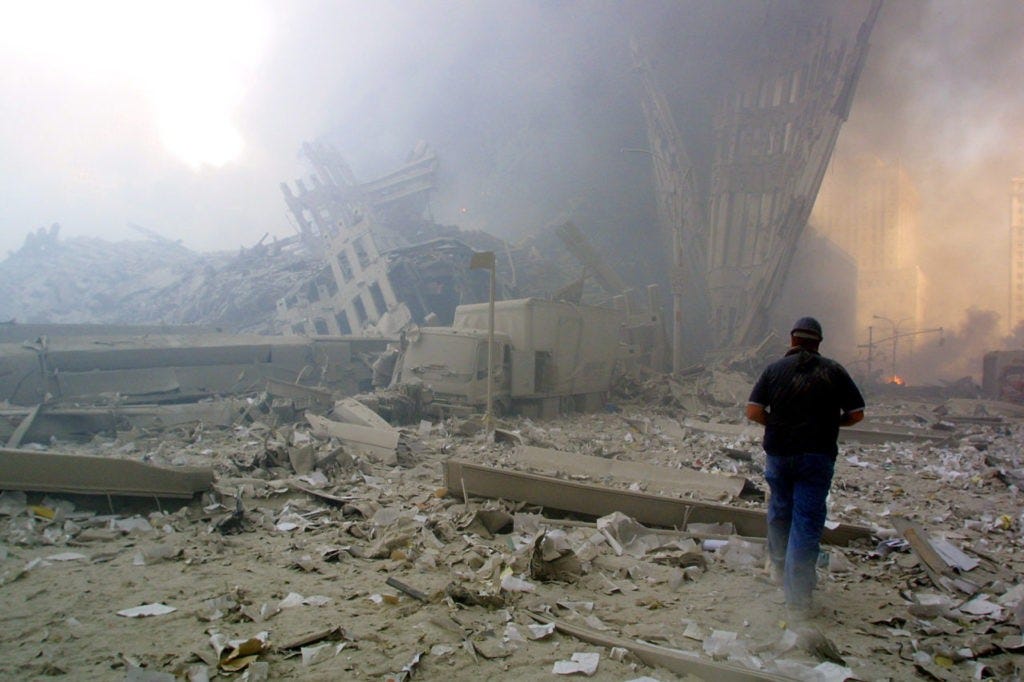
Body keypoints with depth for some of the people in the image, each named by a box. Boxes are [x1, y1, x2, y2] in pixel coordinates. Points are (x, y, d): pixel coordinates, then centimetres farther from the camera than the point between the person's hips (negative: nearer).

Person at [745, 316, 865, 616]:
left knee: (780, 510, 21)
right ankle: (797, 596, -1)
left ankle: (779, 565, 39)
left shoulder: (774, 369, 0)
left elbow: (753, 412, -8)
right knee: (808, 521, 0)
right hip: (817, 455, -1)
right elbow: (856, 414, -1)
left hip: (778, 453, 2)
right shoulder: (833, 371, -2)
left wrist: (777, 422, 9)